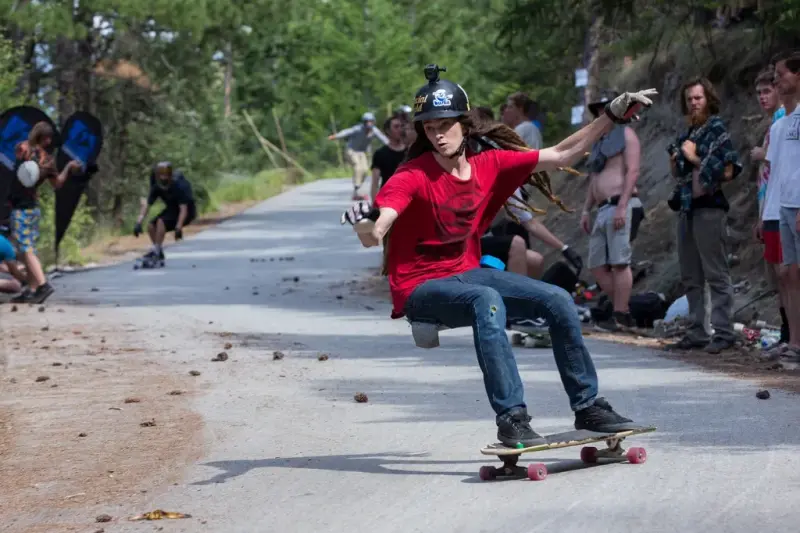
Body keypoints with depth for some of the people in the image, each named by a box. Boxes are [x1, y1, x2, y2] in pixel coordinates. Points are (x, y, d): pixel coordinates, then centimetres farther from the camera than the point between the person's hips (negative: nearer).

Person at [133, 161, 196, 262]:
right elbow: (147, 205, -14)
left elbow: (183, 209, -33)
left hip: (187, 212, -7)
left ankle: (156, 250, -21)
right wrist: (138, 222, -25)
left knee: (161, 222, -28)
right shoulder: (157, 187, -13)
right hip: (172, 209, 7)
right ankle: (159, 253, 7)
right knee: (151, 226, -9)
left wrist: (178, 228, -41)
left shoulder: (179, 186, -30)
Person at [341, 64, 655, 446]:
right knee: (487, 301, -35)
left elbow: (560, 156, 5)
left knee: (557, 300, -5)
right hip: (419, 287, -6)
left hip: (467, 273, 6)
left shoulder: (491, 164, -2)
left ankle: (587, 406, 9)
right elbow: (374, 235, -32)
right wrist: (365, 224, -57)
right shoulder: (413, 177, -18)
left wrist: (613, 115, 0)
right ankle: (511, 418, -36)